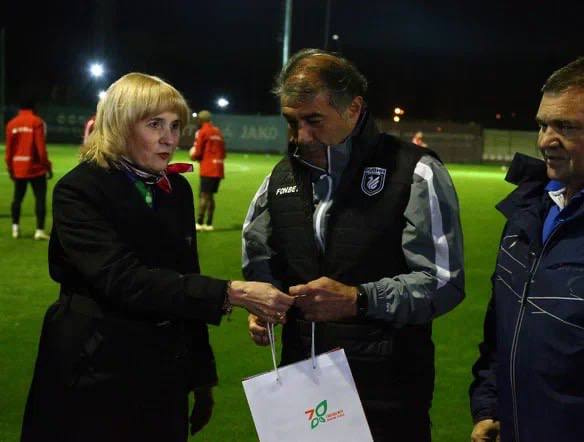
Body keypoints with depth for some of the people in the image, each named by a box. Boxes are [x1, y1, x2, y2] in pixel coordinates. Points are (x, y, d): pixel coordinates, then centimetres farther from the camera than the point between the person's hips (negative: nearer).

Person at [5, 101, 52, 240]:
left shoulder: (11, 124, 6)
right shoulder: (37, 122, -7)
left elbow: (9, 149, 7)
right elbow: (41, 147, -12)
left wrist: (10, 168, 16)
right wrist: (47, 166, -5)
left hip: (18, 169, 5)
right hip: (35, 168, -4)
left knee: (17, 198, 15)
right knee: (40, 198, 0)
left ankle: (15, 228, 16)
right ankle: (40, 230, -6)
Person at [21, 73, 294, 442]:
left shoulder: (177, 189, 6)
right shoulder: (79, 190, -13)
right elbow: (123, 279, -26)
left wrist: (202, 376, 11)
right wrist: (231, 294, -31)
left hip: (167, 373, 5)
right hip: (96, 375, -5)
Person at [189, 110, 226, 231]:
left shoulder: (202, 132, -5)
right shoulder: (218, 132, 15)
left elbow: (197, 153, -7)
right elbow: (223, 153, 17)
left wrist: (193, 156, 13)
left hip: (207, 169, -7)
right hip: (218, 169, 7)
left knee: (204, 195, -7)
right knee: (210, 195, 10)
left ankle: (200, 223, -10)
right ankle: (209, 224, 9)